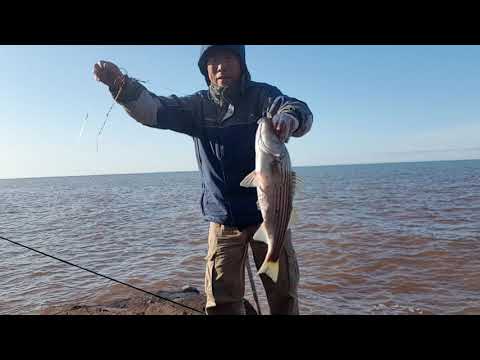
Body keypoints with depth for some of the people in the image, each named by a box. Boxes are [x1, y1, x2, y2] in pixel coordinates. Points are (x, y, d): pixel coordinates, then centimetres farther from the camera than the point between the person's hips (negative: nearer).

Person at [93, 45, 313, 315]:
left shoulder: (262, 95, -5)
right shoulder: (198, 105, 3)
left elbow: (301, 111, -22)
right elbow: (154, 110, -9)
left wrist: (290, 117, -47)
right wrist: (122, 85, -29)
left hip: (267, 212, -2)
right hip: (223, 218, 2)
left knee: (283, 293, 7)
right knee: (220, 299, 5)